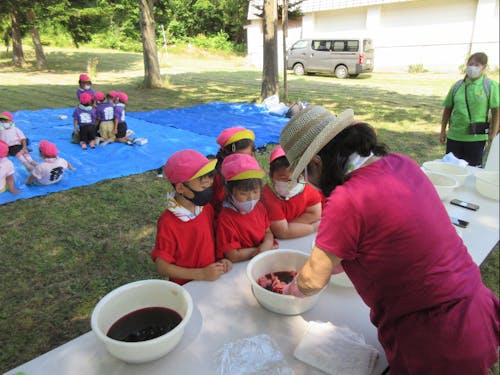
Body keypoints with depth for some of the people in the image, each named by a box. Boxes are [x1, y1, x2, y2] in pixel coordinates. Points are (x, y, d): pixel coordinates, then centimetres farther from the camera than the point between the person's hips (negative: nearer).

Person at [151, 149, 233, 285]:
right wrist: (201, 274, -19)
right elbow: (162, 266, -14)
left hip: (212, 278, 3)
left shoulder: (207, 209, -2)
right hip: (185, 288, -3)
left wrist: (221, 260, -5)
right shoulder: (168, 223, -18)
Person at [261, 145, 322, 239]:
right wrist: (314, 226, -19)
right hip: (279, 242, -5)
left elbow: (315, 214, -10)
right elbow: (282, 232, -27)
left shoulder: (305, 185, -11)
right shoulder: (269, 196, -25)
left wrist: (289, 227, -19)